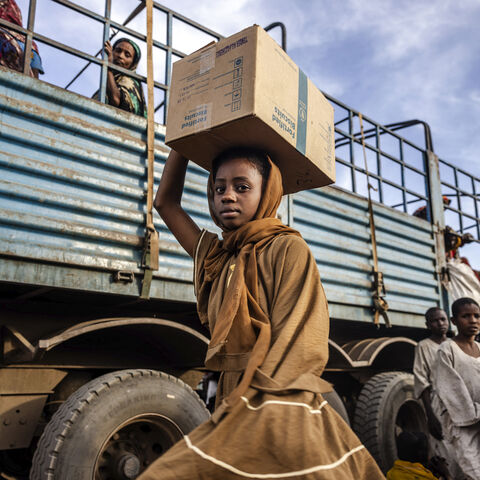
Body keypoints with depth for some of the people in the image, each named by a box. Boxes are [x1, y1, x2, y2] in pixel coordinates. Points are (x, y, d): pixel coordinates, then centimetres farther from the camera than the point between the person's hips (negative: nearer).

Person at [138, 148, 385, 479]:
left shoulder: (288, 249, -6)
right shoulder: (217, 257, 13)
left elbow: (296, 352, -14)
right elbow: (166, 202, 19)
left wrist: (232, 413, -18)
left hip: (279, 420, -6)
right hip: (236, 410, 6)